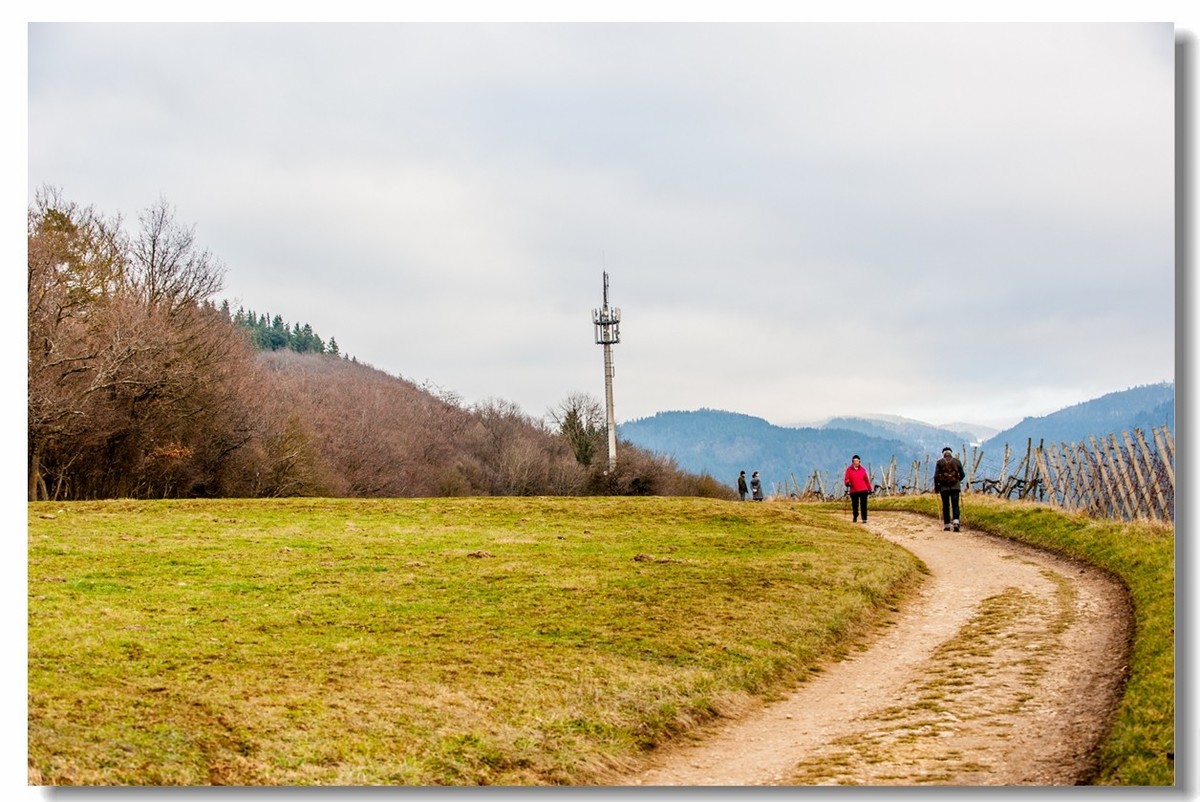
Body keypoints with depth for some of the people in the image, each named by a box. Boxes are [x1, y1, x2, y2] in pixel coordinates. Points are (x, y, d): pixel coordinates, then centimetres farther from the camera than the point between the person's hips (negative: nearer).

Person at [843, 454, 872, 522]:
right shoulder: (849, 469, 3)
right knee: (855, 505, 9)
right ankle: (855, 517, 29)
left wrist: (869, 489, 10)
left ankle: (864, 519, -6)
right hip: (853, 491, 0)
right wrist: (847, 483, -23)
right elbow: (847, 479, 1)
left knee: (863, 505, -7)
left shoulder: (862, 469, 6)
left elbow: (867, 480, 10)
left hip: (863, 490, 0)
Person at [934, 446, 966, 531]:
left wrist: (936, 487, 6)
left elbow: (936, 476, -3)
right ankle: (956, 522, -20)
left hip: (944, 487, 0)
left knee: (946, 506, 7)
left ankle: (947, 525, 9)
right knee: (955, 505, -1)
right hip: (955, 486, 0)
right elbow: (962, 474, 10)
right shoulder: (957, 461, 6)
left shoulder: (940, 462, 2)